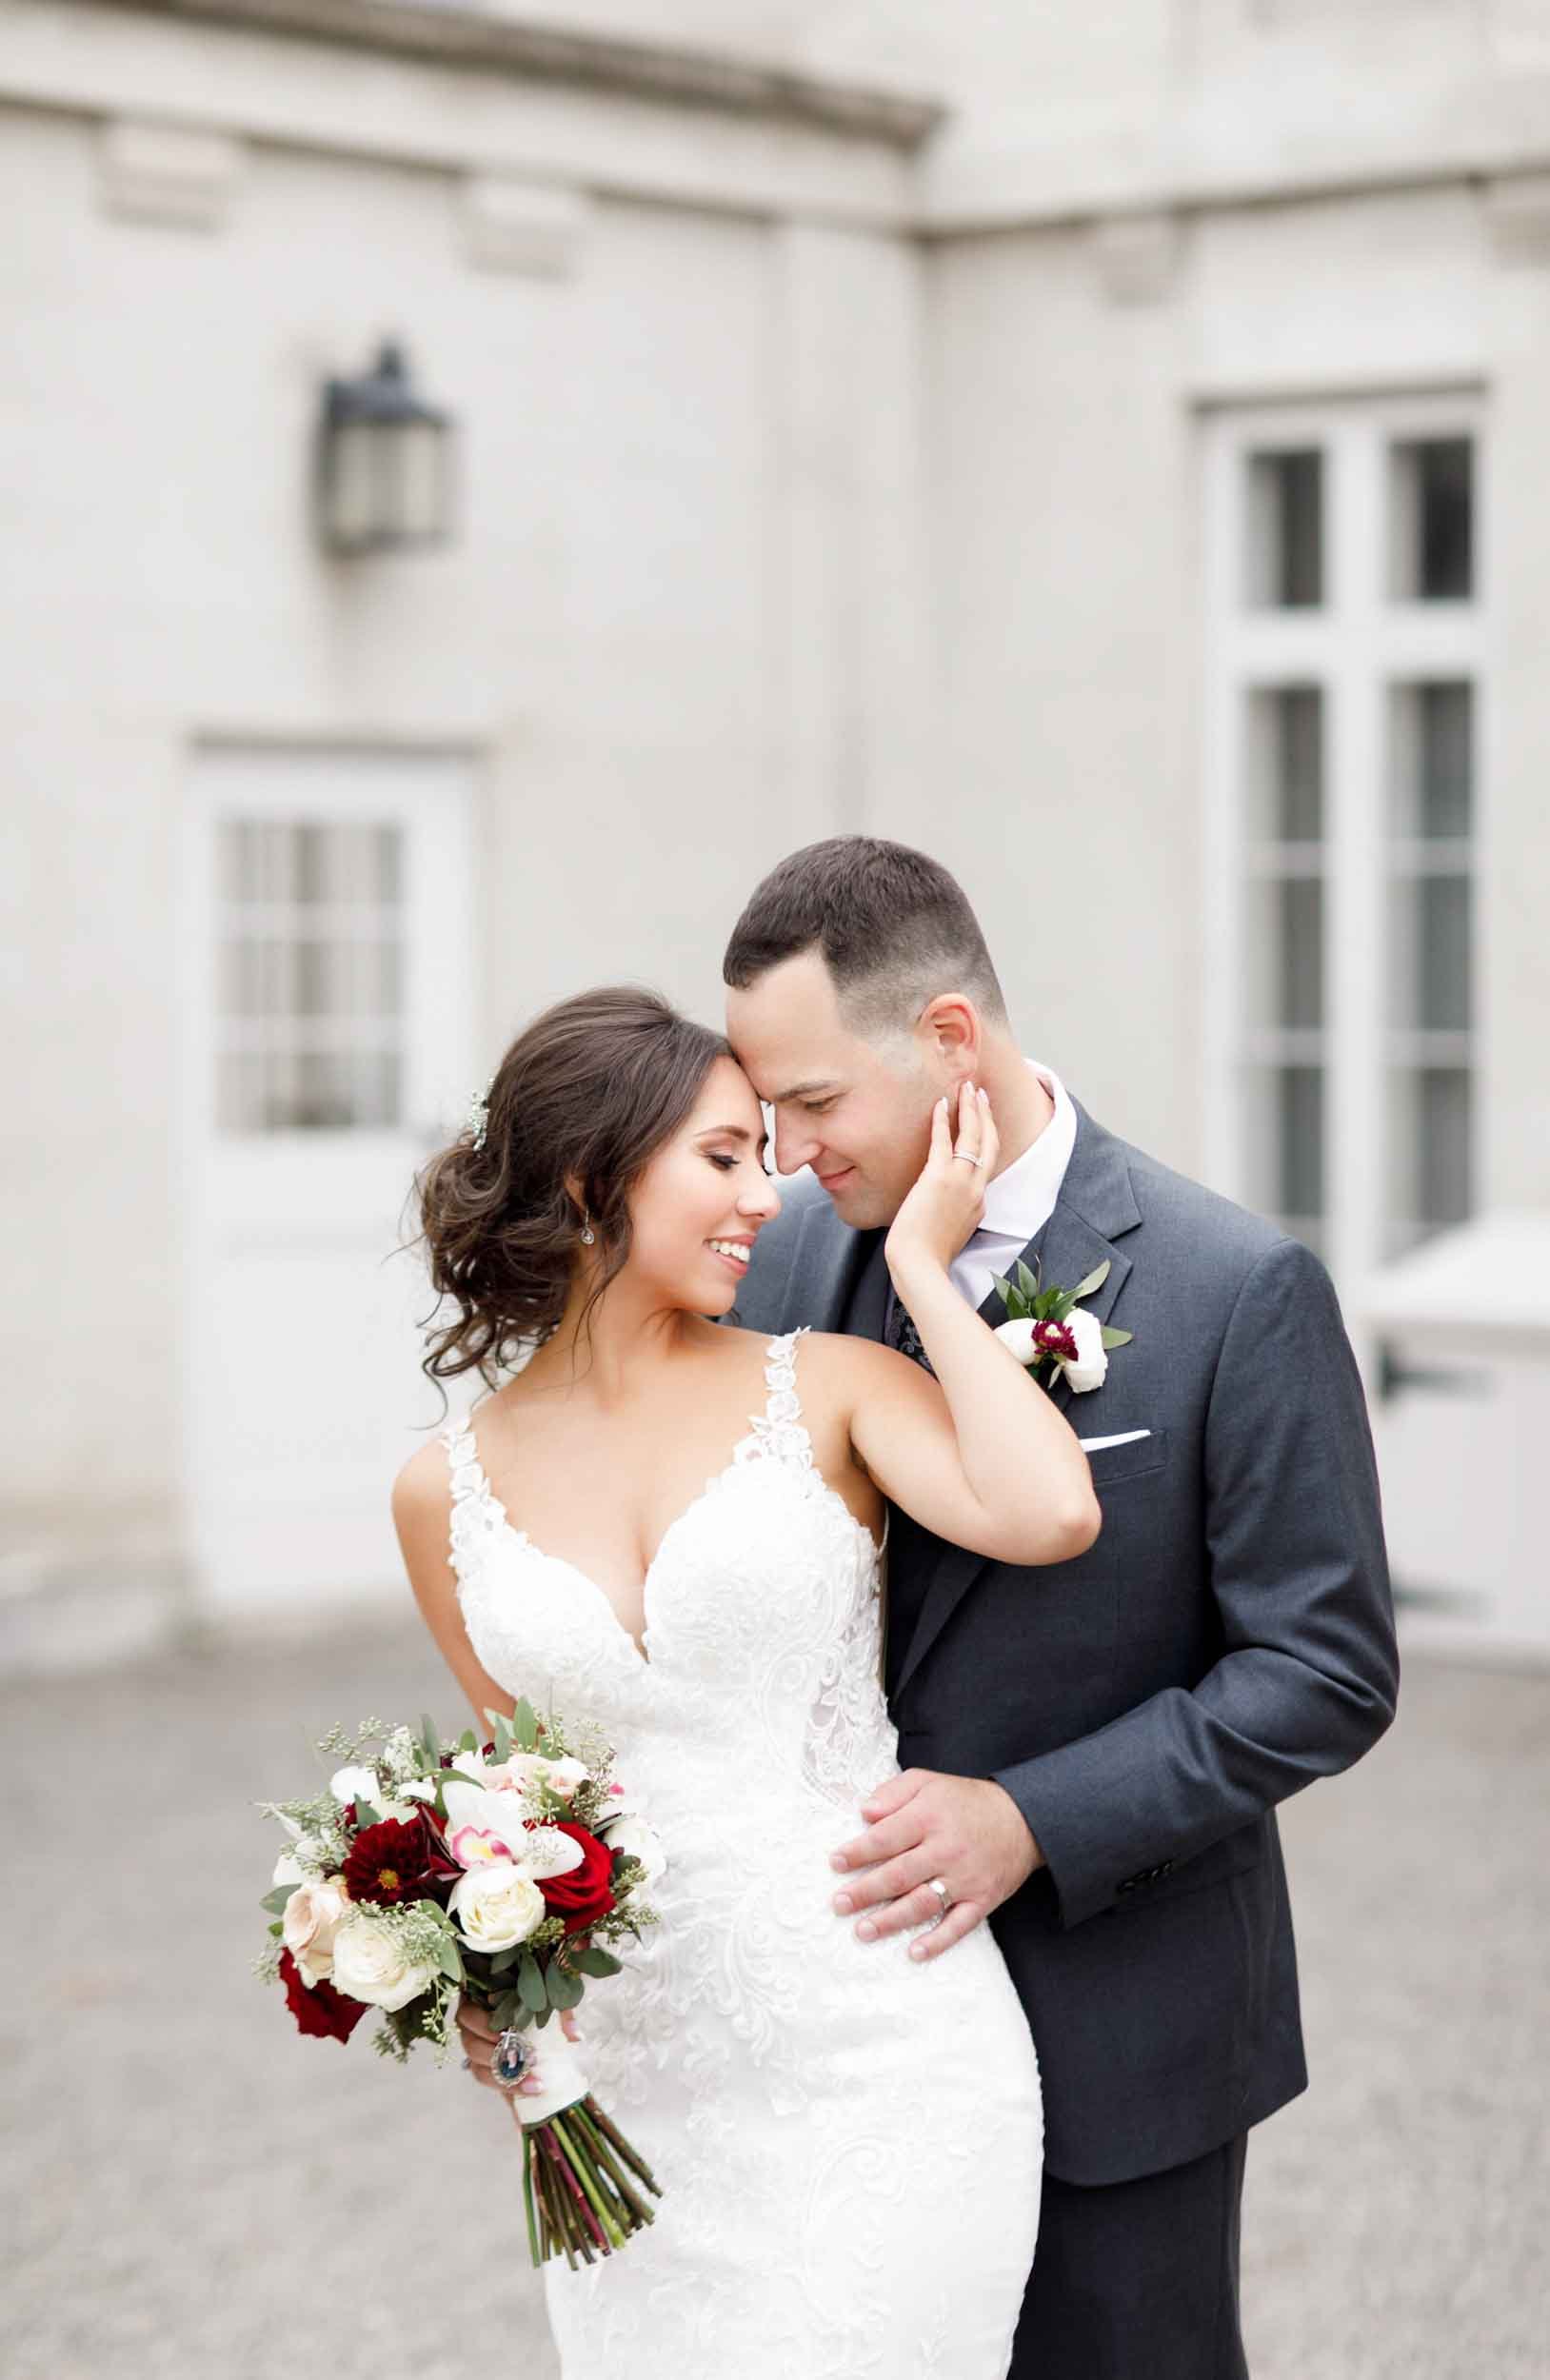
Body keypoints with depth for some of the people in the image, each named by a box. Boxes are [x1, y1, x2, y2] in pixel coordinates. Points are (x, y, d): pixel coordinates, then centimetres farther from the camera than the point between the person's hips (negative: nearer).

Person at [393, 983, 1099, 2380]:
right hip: (628, 2090, 3)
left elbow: (1050, 1515, -20)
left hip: (880, 2064, -2)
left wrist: (921, 1264, -10)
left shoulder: (828, 1390, -2)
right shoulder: (448, 1494, 5)